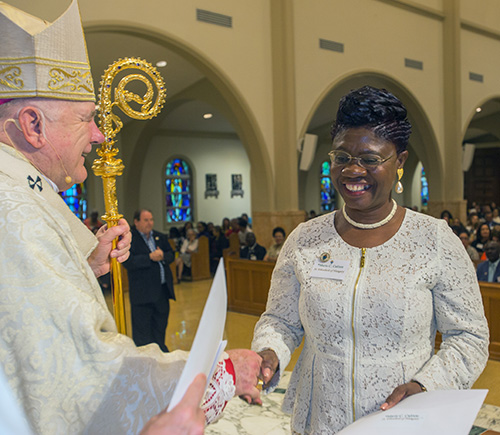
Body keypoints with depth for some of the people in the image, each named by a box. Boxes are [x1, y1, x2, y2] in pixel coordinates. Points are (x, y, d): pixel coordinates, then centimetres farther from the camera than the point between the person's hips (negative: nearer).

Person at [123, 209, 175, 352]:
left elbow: (171, 255, 13)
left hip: (162, 290, 6)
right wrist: (150, 257, -23)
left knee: (160, 325, 18)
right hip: (142, 292, -6)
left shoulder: (160, 237, 12)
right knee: (142, 329, 2)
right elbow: (128, 262, -19)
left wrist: (163, 256, -9)